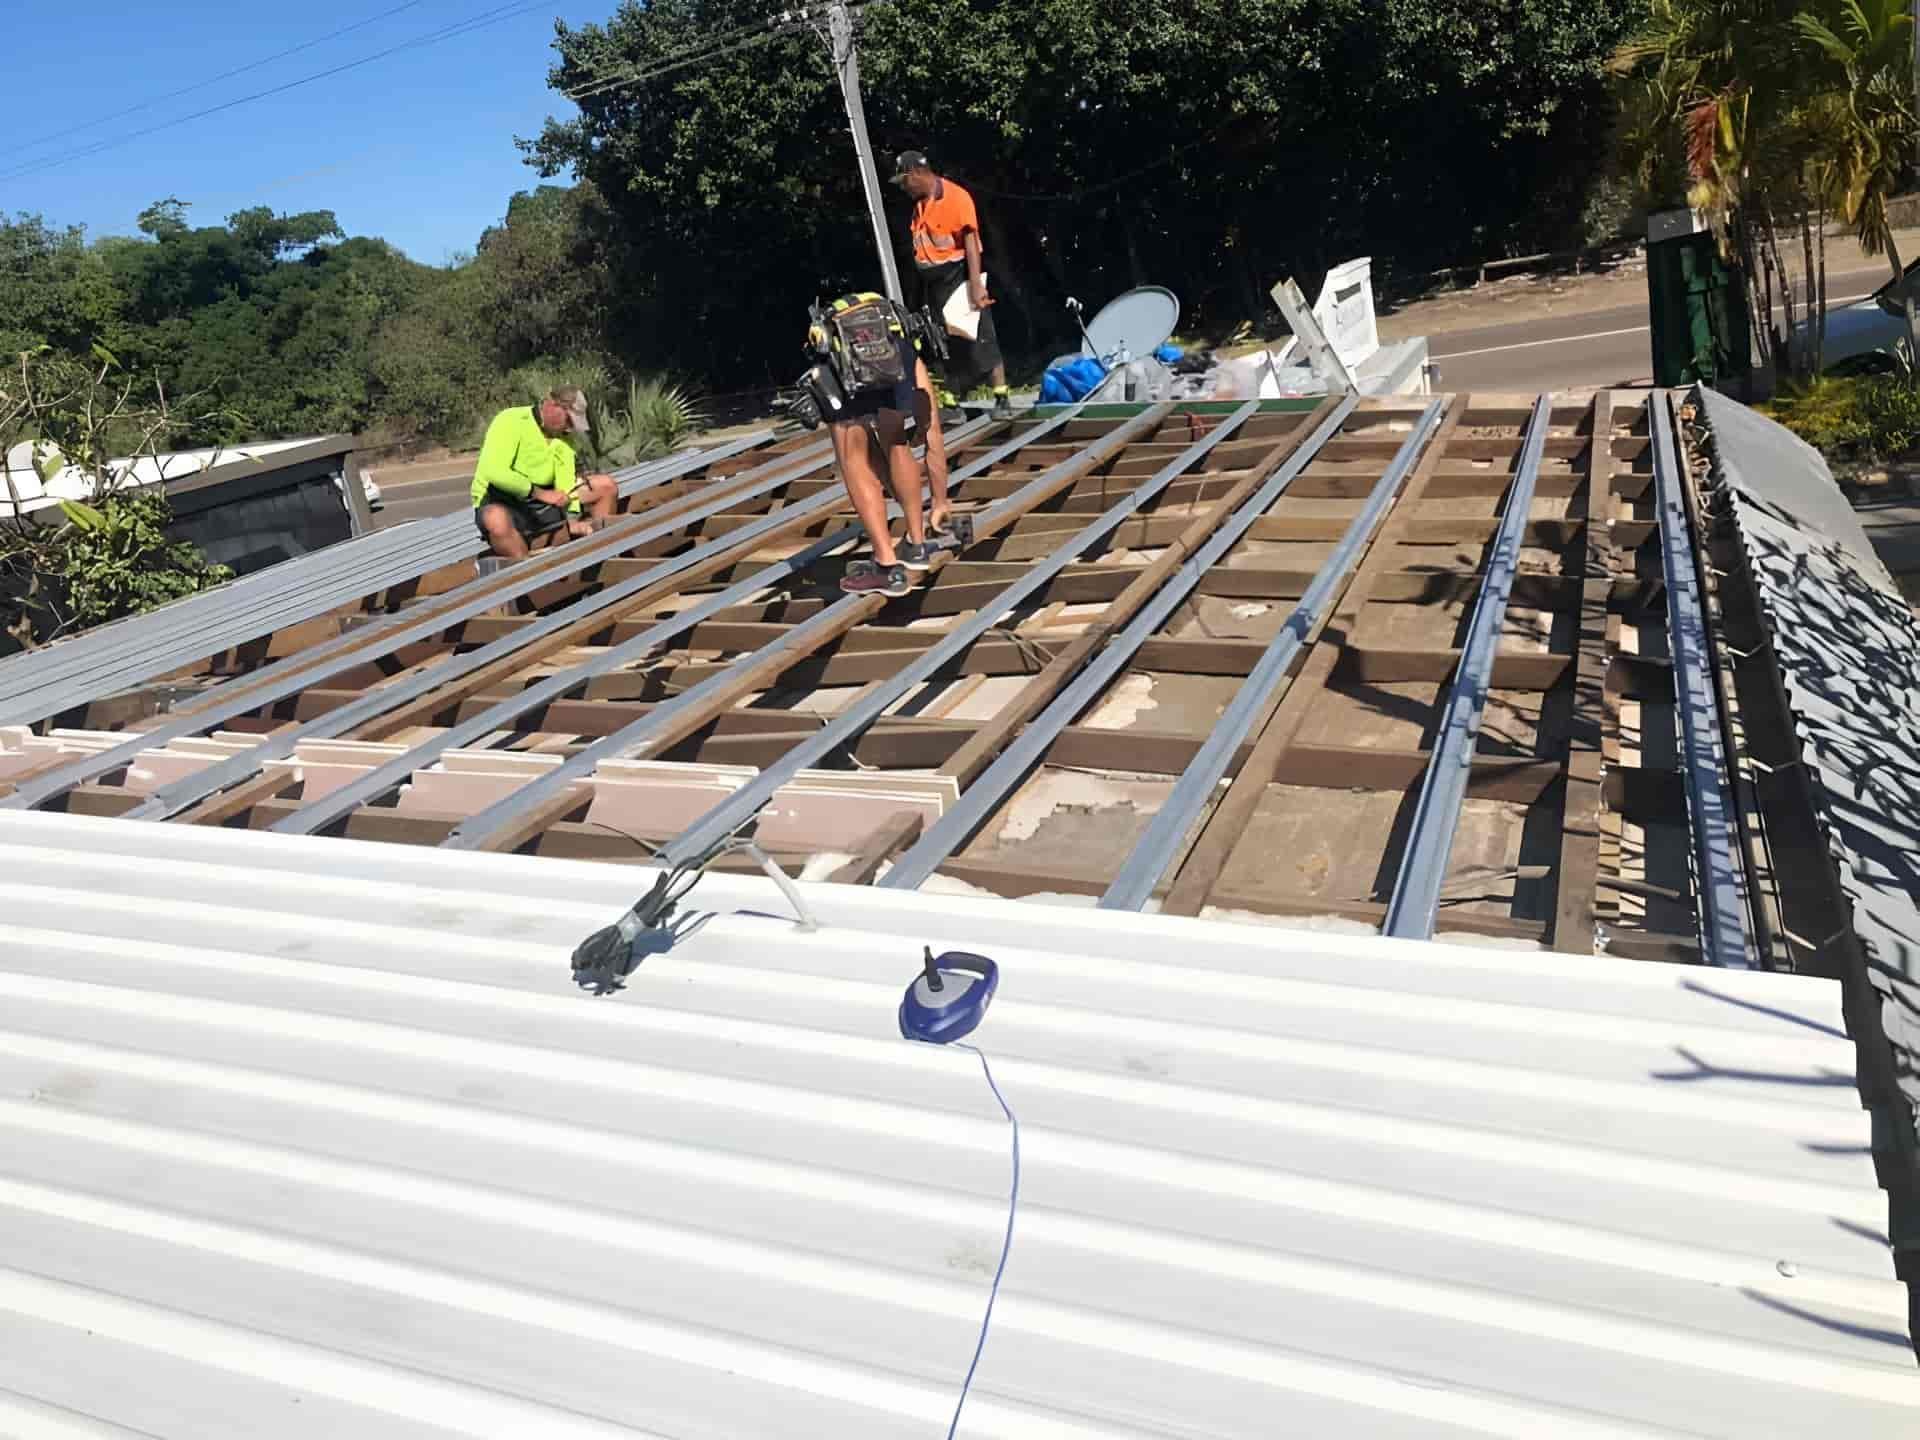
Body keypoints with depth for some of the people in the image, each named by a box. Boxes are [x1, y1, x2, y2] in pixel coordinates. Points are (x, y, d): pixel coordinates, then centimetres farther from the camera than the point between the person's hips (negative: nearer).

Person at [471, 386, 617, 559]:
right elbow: (494, 473, -31)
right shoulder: (511, 421, -17)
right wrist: (540, 493, -27)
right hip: (502, 505, -6)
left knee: (606, 486, 0)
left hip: (542, 504, 7)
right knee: (497, 520, -43)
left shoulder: (563, 434, 3)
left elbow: (566, 481, -8)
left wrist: (573, 519, -23)